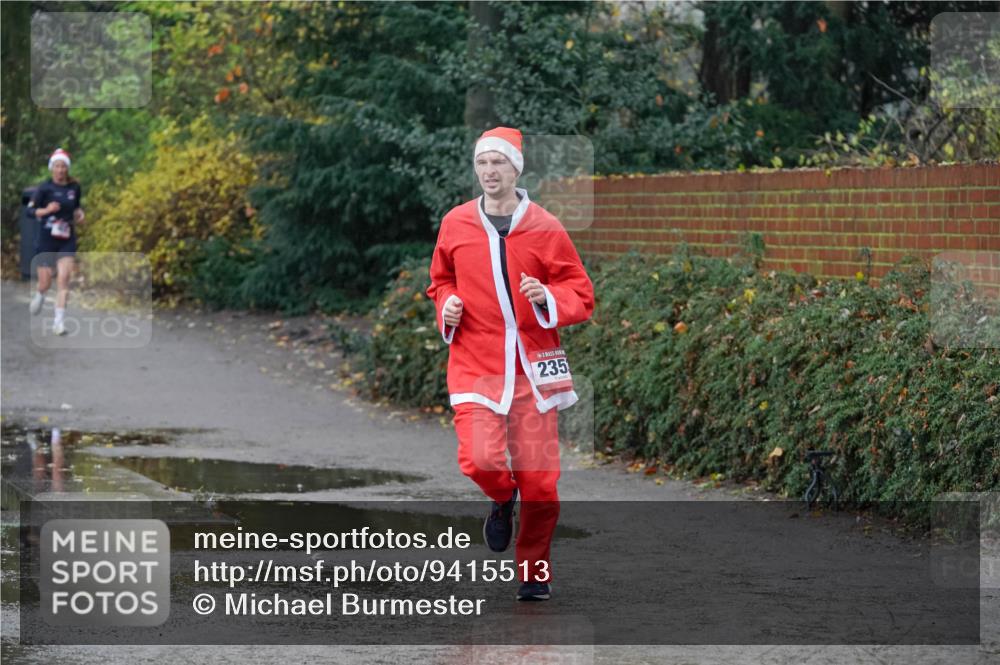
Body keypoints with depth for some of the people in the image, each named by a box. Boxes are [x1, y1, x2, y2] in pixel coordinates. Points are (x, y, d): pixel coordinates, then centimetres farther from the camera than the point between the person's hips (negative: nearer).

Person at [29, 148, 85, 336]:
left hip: (67, 241, 2)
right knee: (45, 282, 4)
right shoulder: (45, 188, -7)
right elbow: (31, 211, -3)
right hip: (46, 239, -2)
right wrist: (47, 210, -21)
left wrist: (79, 214, 1)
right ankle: (40, 295, 42)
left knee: (64, 278, -13)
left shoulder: (75, 187, 3)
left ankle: (59, 321, -12)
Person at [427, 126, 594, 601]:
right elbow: (441, 281, 22)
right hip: (475, 365, 1)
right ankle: (502, 500, 18)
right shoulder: (455, 224, 6)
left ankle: (535, 571, 19)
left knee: (539, 481, -2)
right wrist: (446, 305, 1)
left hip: (533, 367, -1)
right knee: (479, 461, -19)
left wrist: (548, 299, -16)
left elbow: (582, 294, 3)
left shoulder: (544, 227, 0)